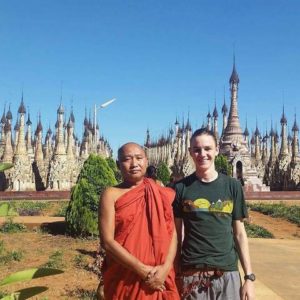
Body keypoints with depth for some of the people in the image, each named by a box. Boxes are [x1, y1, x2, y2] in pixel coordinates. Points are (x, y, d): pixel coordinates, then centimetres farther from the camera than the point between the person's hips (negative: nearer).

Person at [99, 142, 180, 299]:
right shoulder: (111, 194, -5)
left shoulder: (161, 194, 4)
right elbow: (107, 241, -11)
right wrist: (143, 271, -16)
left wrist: (166, 267, -13)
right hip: (123, 280, -2)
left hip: (159, 279, 2)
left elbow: (172, 233, 2)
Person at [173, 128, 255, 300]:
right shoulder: (181, 188, 0)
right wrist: (175, 273, -3)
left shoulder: (232, 186, 3)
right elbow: (177, 234, 3)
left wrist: (249, 276, 1)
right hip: (191, 273, -1)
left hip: (227, 272, 1)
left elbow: (239, 233, 5)